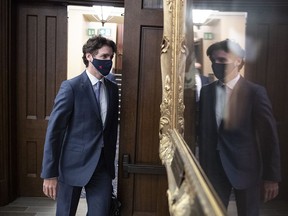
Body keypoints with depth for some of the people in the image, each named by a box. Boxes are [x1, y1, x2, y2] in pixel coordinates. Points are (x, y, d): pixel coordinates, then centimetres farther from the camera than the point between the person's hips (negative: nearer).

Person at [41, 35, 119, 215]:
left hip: (103, 164, 4)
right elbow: (54, 130, -13)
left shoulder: (113, 88, 5)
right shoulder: (71, 87, -12)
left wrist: (111, 162, 14)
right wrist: (49, 173, -13)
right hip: (74, 163, -4)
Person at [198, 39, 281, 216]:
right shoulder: (206, 91, 3)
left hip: (245, 167, -3)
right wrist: (203, 166, 7)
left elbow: (269, 135, -8)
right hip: (214, 167, 3)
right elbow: (203, 131, 7)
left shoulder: (255, 92, -10)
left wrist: (271, 176, -7)